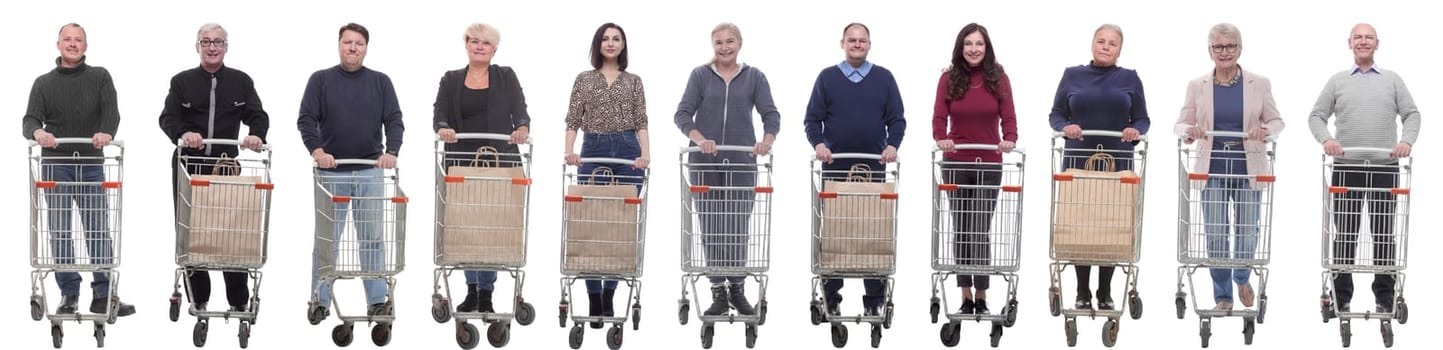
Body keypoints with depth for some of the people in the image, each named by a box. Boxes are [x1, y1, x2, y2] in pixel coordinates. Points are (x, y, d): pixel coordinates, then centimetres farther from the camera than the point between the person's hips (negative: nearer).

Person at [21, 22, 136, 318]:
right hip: (55, 165, 0)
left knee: (99, 232, -1)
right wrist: (37, 131, -30)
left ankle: (103, 296, 4)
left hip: (91, 164, 0)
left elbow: (111, 111, -9)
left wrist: (106, 132, -32)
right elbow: (30, 119, -4)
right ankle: (68, 295, 7)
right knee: (60, 234, 1)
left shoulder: (100, 77, 7)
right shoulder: (44, 83, 8)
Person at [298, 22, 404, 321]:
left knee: (372, 238, 4)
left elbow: (394, 120, 2)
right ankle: (320, 301, 8)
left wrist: (391, 151, -15)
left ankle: (377, 301, 7)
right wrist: (316, 150, -19)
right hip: (332, 171, -1)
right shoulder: (321, 80, 3)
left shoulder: (380, 82, 7)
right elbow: (306, 120, -2)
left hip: (370, 171, 1)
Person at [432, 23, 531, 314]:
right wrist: (443, 129, -25)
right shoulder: (451, 80, 10)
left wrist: (522, 128, -26)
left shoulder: (506, 77, 7)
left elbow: (520, 112, -3)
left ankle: (486, 294, 3)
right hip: (461, 163, 1)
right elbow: (439, 115, -2)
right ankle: (472, 291, 15)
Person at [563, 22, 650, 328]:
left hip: (627, 152, 1)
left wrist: (645, 153, -12)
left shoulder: (633, 81, 10)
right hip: (593, 151, -1)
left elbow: (641, 122, 4)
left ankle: (609, 294, 7)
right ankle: (594, 298, 0)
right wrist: (569, 151, -14)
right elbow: (573, 120, 3)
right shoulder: (584, 79, 9)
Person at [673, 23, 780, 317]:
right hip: (705, 162, 0)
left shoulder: (754, 77, 3)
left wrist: (766, 141, -26)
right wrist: (699, 139, -26)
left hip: (741, 161, 0)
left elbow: (771, 115, -5)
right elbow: (683, 115, -7)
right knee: (711, 227, 0)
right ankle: (719, 293, 6)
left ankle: (737, 290, 15)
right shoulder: (700, 75, 2)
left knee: (738, 227, 1)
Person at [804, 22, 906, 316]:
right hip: (834, 168, 0)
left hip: (874, 169, 0)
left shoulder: (884, 78, 9)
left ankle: (875, 300, 4)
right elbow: (812, 119, 5)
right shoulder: (827, 77, 7)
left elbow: (897, 120, 6)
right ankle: (830, 297, 9)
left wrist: (893, 145, -11)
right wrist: (818, 143, -13)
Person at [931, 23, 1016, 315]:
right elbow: (940, 116, -6)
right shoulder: (949, 79, 0)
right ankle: (966, 296, 12)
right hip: (955, 164, 1)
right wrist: (940, 138, -27)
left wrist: (1010, 140, -24)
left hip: (989, 164, -1)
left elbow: (1008, 116, -4)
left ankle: (981, 296, 4)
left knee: (981, 231, -3)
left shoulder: (999, 78, 1)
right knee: (961, 230, 5)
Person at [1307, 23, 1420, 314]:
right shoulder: (1338, 81, 11)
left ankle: (1385, 295, 8)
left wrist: (1407, 140, -12)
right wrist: (1326, 139, -12)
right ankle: (1341, 296, 9)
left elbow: (1412, 114, 7)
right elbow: (1316, 115, 8)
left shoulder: (1392, 80, 12)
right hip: (1346, 167, 0)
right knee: (1345, 233, 3)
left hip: (1384, 167, 0)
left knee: (1383, 233, 2)